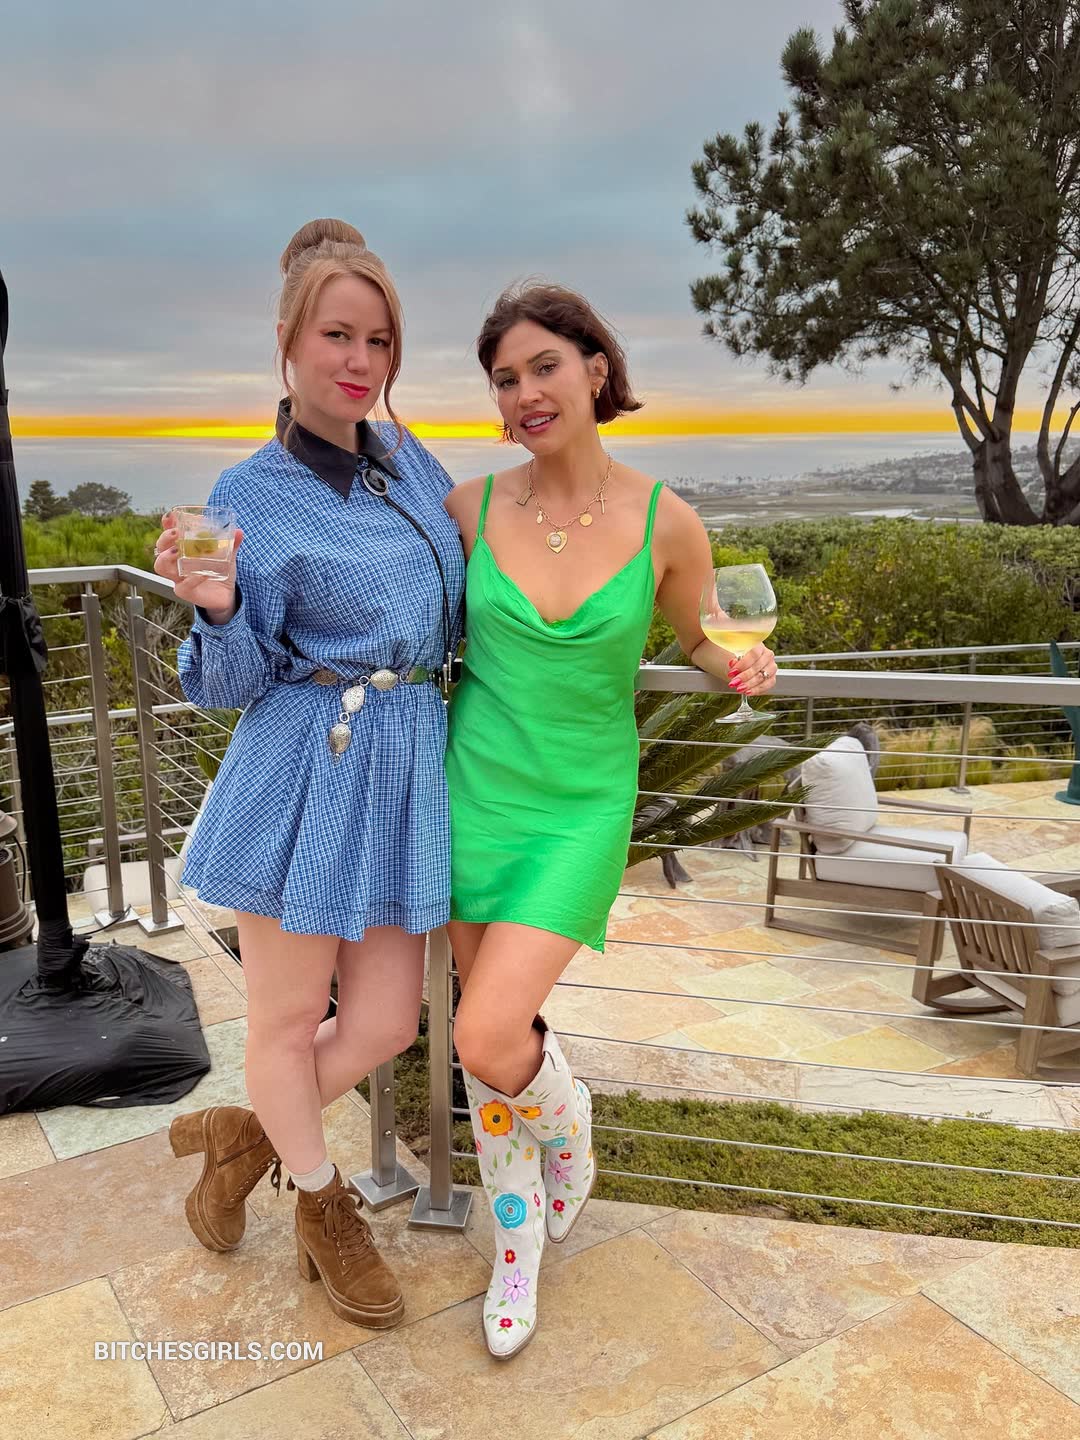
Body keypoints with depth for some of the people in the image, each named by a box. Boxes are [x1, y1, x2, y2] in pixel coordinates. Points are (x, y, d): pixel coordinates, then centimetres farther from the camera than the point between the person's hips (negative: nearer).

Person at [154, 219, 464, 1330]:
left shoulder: (406, 455, 9)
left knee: (384, 1023, 9)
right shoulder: (252, 498, -7)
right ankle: (324, 1207, 39)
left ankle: (245, 1133, 38)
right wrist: (217, 610, -24)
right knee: (289, 1020, 10)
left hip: (407, 770, 5)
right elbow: (234, 684, -5)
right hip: (306, 774, -5)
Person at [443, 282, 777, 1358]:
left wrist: (742, 670, -15)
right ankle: (517, 1242, 36)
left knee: (488, 1038, -14)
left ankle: (565, 1119, 25)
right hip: (474, 790, 3)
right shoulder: (472, 506, -4)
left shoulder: (666, 524, -9)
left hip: (581, 807, -2)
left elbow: (697, 641, 9)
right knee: (488, 1033, 11)